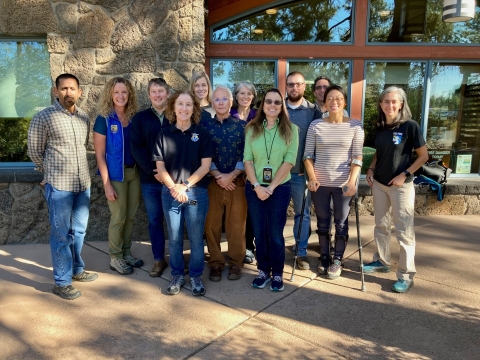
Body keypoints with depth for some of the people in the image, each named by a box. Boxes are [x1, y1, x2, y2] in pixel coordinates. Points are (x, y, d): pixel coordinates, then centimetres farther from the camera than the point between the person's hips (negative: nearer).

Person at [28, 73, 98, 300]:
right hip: (59, 186, -5)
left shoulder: (84, 118, 7)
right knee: (61, 235, 3)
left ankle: (77, 270, 34)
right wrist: (52, 171, 8)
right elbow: (34, 151, -1)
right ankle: (61, 282, 17)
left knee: (79, 230, 16)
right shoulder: (44, 117, -9)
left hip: (83, 184, 5)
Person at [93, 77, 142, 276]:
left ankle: (126, 253, 30)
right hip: (115, 174, -5)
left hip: (134, 172, 5)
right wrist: (107, 184, -15)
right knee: (118, 217, 4)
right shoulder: (104, 119, -10)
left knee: (130, 215, 13)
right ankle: (115, 258, 22)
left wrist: (142, 170, 0)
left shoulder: (133, 118, 4)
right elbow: (99, 155, -11)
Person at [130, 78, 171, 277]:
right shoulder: (140, 118, 6)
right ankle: (159, 259, 24)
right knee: (155, 220, 10)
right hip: (150, 180, 1)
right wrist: (153, 171, -12)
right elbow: (136, 148, -1)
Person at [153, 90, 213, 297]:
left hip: (196, 192, -1)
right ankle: (177, 275, 27)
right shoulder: (164, 134, 4)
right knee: (174, 238, 11)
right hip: (170, 193, 2)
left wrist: (185, 185, -13)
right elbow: (160, 166, 2)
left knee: (196, 238, 6)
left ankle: (196, 276, 24)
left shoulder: (202, 134, 0)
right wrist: (173, 187, -12)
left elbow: (205, 165, -5)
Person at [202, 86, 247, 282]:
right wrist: (218, 175, -11)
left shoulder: (241, 125, 3)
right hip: (212, 182, 1)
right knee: (212, 224, 5)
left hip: (237, 181, -1)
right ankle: (215, 263, 20)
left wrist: (232, 175, -12)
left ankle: (236, 262, 20)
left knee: (236, 224, 5)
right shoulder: (205, 126, 5)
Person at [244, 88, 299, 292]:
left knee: (275, 233, 5)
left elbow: (289, 161, -8)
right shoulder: (252, 129, 4)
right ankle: (263, 270, 26)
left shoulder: (290, 129, -1)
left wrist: (271, 187, -13)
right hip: (254, 188, 2)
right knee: (259, 233, 10)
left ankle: (277, 274, 22)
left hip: (280, 188, -2)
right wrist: (257, 186, -13)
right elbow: (247, 159, -2)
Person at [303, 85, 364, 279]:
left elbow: (357, 157, -6)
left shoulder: (355, 125, -2)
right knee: (322, 221, 13)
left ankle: (337, 260, 24)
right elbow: (308, 154, 2)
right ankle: (324, 257, 29)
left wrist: (352, 181, -16)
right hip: (320, 182, 2)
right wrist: (312, 177, -9)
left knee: (341, 222, 8)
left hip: (343, 183, -1)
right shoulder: (315, 125, 1)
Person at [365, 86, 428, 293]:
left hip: (401, 186, -6)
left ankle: (407, 275, 10)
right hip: (379, 184, 6)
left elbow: (423, 156, -8)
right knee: (381, 225, 15)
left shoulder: (410, 126, -11)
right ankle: (381, 262, 31)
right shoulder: (379, 128, 5)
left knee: (404, 231, 0)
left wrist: (404, 175, -15)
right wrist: (370, 169, 3)